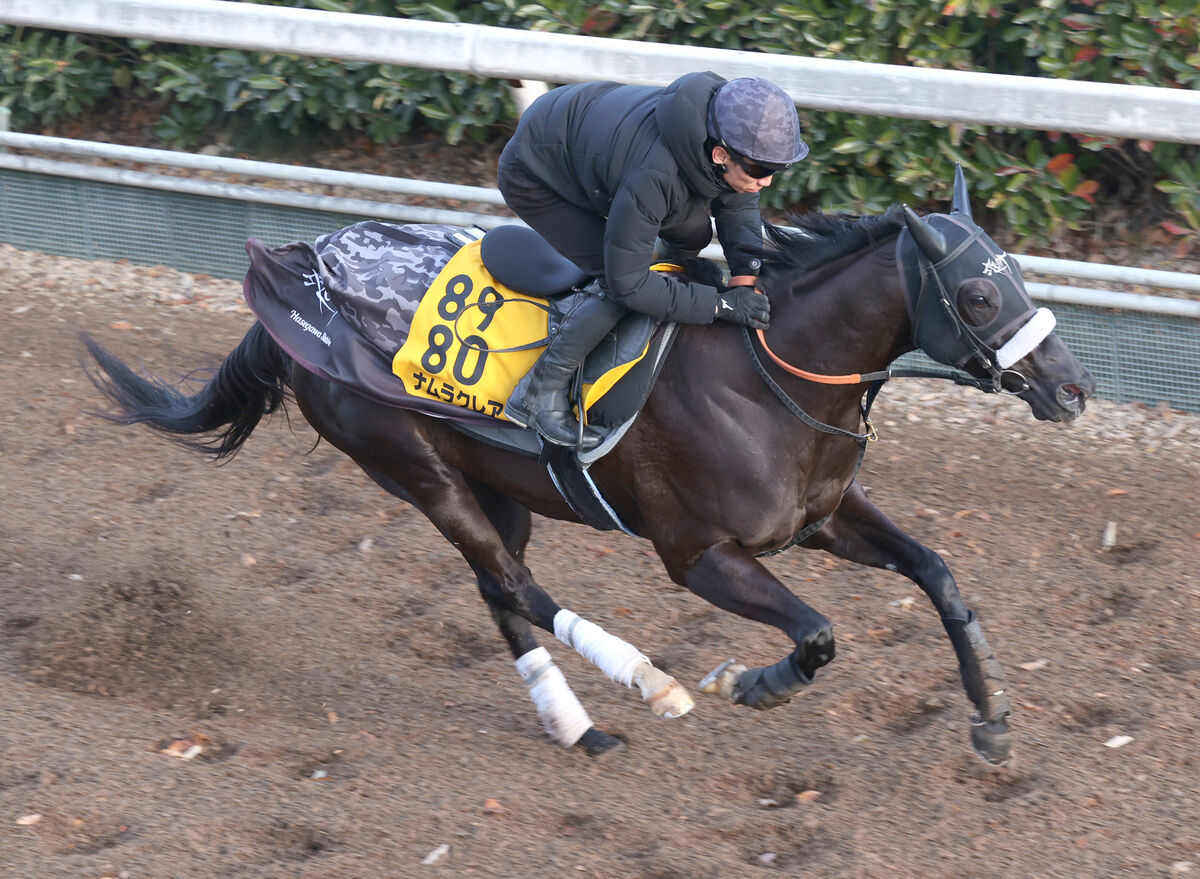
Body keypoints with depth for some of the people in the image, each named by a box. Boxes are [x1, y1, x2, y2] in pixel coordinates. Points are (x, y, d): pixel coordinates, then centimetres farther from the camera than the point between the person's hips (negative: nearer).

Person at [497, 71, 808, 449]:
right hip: (532, 178, -8)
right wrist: (720, 304, -29)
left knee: (693, 232, 8)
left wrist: (746, 274, -17)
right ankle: (539, 393, -10)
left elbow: (738, 204, 0)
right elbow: (628, 283, -33)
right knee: (614, 285, -21)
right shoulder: (651, 177, -44)